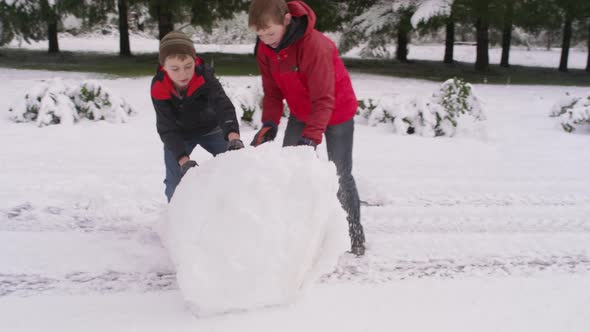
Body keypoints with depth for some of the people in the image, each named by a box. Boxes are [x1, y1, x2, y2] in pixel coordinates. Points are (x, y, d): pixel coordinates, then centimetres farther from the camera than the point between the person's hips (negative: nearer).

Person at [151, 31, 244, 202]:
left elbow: (222, 104, -46)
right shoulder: (158, 88, -29)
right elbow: (167, 128, -30)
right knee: (174, 181, -7)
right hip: (179, 134, 0)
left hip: (210, 129, 0)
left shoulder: (204, 75, -32)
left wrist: (233, 137, -65)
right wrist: (183, 160, -45)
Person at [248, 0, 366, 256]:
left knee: (340, 175, -1)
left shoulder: (314, 45, -34)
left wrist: (310, 138, -44)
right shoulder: (265, 49, -14)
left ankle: (354, 232, 17)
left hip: (337, 111, -6)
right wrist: (269, 123, -26)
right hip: (301, 112, 6)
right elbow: (272, 91, -9)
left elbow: (324, 99, -35)